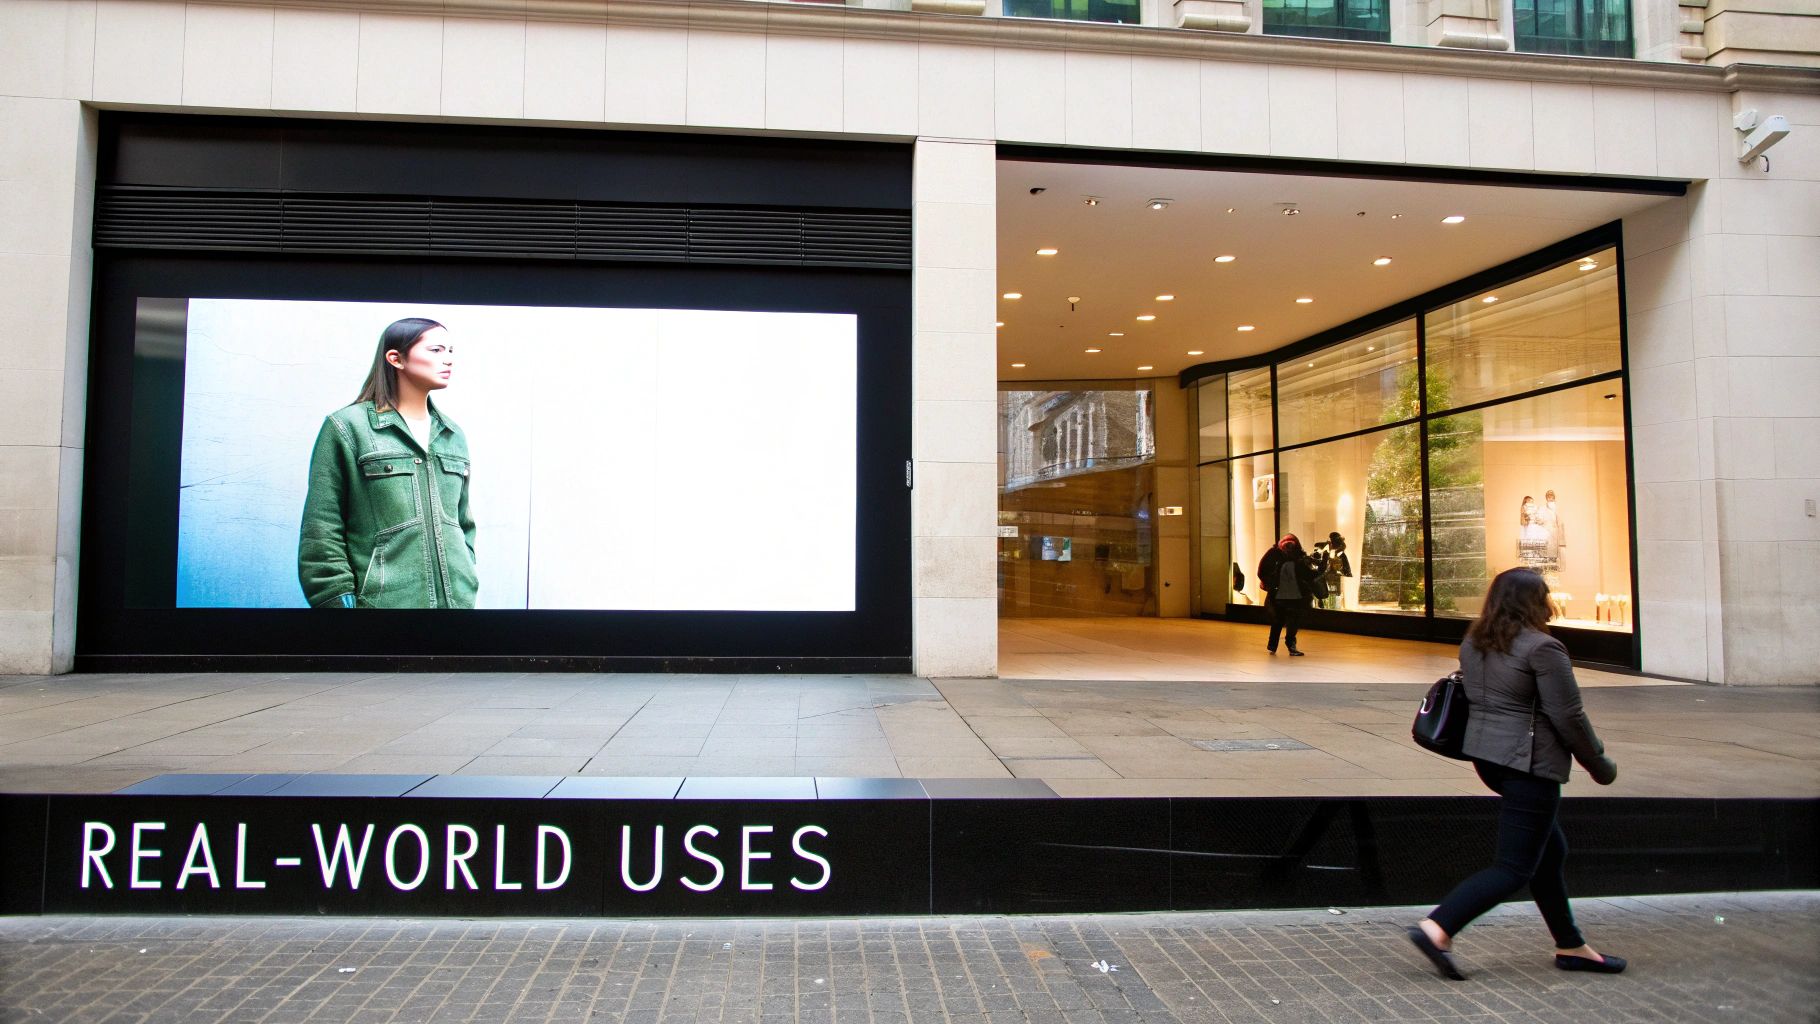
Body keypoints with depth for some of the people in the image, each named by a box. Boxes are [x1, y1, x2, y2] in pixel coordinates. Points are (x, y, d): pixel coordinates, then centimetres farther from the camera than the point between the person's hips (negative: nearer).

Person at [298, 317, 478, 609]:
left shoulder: (454, 436, 12)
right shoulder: (347, 427, -4)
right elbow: (322, 535, -6)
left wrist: (466, 590, 12)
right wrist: (339, 600, -11)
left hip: (456, 599, 5)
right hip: (384, 599, -5)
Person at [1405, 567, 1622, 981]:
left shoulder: (1473, 644, 8)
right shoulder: (1542, 648, -15)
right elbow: (1568, 717, -13)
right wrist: (1599, 764, 0)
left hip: (1485, 755, 9)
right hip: (1528, 762, -8)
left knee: (1550, 850, 21)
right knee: (1514, 867, -2)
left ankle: (1570, 946, 30)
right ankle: (1437, 928, -11)